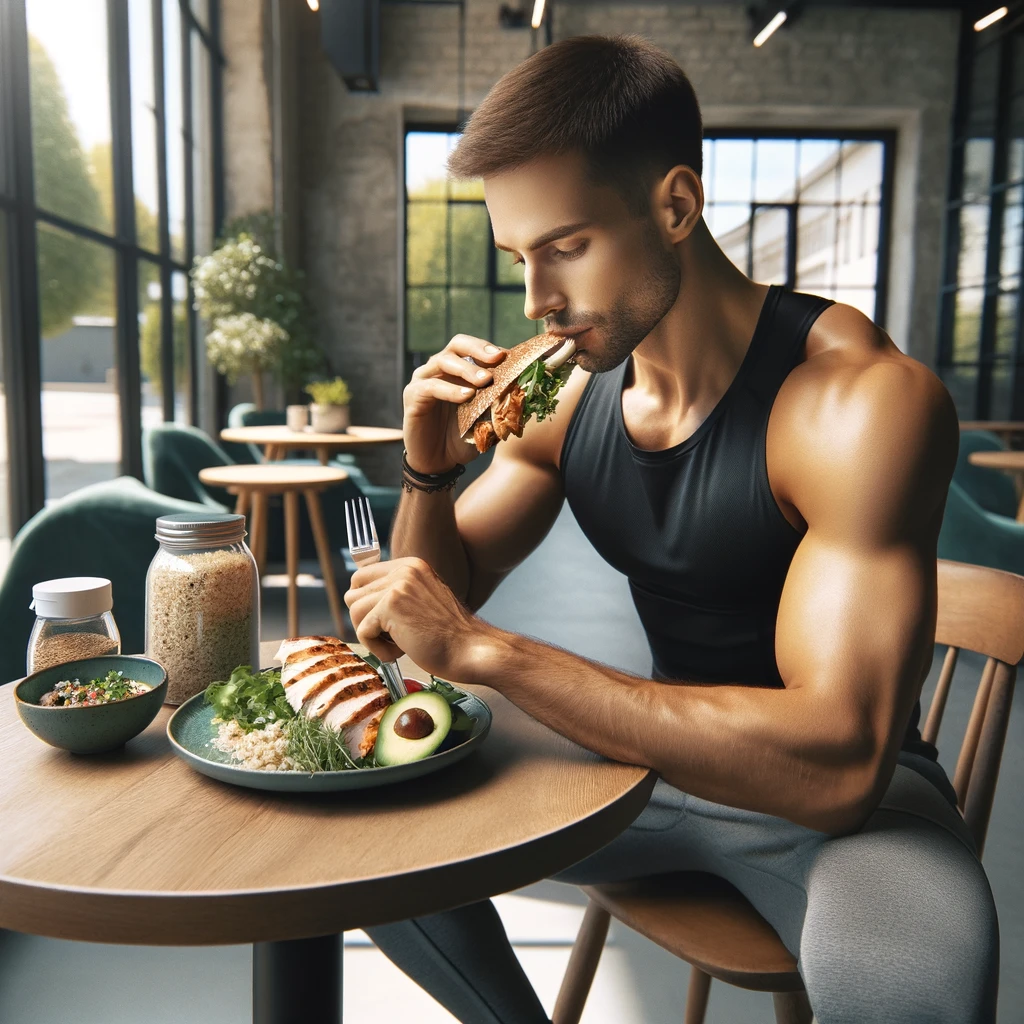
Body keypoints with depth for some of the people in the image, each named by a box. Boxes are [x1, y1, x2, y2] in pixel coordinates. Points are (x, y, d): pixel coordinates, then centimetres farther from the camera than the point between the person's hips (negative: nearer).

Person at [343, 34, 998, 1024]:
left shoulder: (861, 396, -23)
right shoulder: (567, 393, -5)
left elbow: (839, 763, -32)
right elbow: (442, 598, 4)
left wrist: (481, 648, -34)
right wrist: (429, 465, -17)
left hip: (847, 793, -4)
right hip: (665, 748, 5)